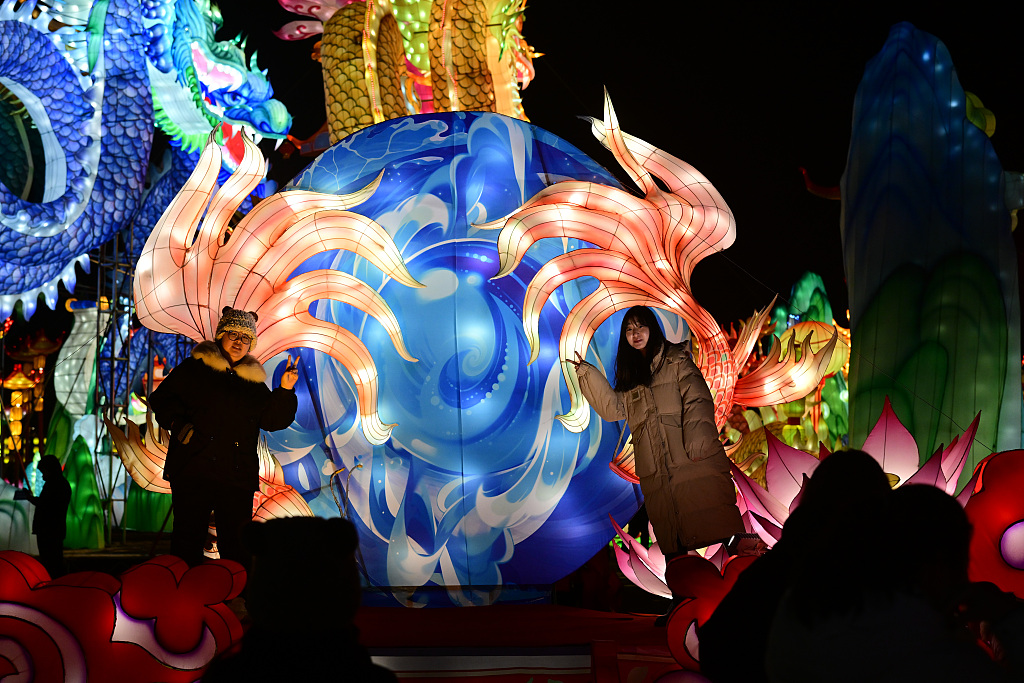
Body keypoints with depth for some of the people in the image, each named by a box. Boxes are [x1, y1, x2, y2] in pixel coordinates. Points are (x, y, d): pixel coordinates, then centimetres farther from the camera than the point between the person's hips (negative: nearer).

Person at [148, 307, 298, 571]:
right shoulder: (193, 369, 7)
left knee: (237, 545, 3)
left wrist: (285, 391, -4)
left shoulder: (254, 382, 16)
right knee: (187, 541, 0)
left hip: (237, 479, 3)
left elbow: (273, 420, 10)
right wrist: (178, 423, -11)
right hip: (194, 471, -3)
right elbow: (162, 398, 5)